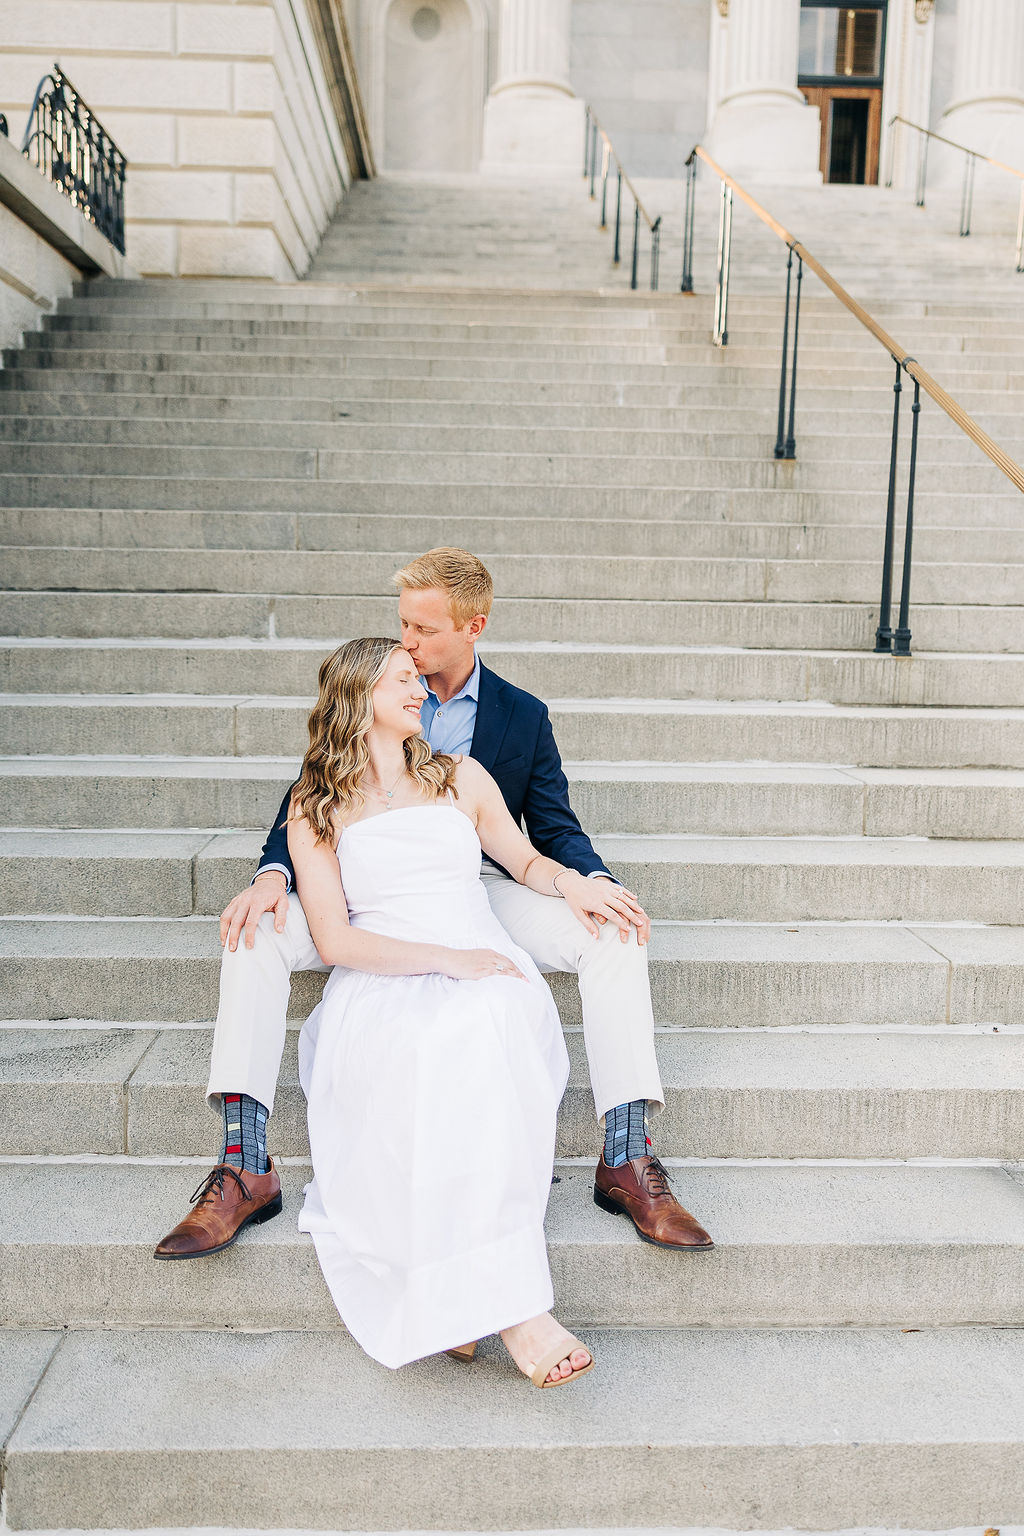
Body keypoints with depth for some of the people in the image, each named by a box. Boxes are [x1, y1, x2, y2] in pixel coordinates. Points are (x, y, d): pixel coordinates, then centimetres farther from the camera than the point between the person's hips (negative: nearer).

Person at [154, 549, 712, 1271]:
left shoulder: (525, 716, 6)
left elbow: (554, 825, 4)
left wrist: (593, 878, -21)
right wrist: (273, 873, -20)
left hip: (478, 887, 0)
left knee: (616, 933, -25)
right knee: (257, 932, -27)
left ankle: (627, 1160, -22)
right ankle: (246, 1170, -25)